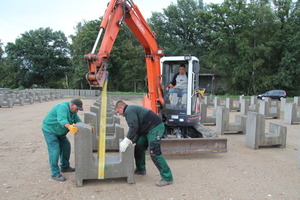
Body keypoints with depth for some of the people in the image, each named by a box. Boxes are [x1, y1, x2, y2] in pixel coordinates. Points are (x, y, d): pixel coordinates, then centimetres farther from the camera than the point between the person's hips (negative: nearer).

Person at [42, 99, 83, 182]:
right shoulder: (63, 107, -29)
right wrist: (69, 127, -63)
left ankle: (65, 167, 27)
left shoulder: (72, 111, 0)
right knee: (54, 151, -11)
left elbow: (78, 120, 0)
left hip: (58, 131, 9)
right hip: (49, 130, -9)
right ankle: (55, 174, -3)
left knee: (66, 146, 12)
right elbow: (62, 120, -45)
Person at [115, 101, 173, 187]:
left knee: (154, 153, -15)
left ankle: (167, 178, -11)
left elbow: (134, 127, -24)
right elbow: (137, 128, 22)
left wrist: (127, 141, -22)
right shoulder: (131, 109, 22)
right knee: (139, 147, 18)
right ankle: (140, 169, 33)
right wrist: (132, 140, 16)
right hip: (148, 129, 11)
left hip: (155, 128, -11)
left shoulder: (129, 111, -11)